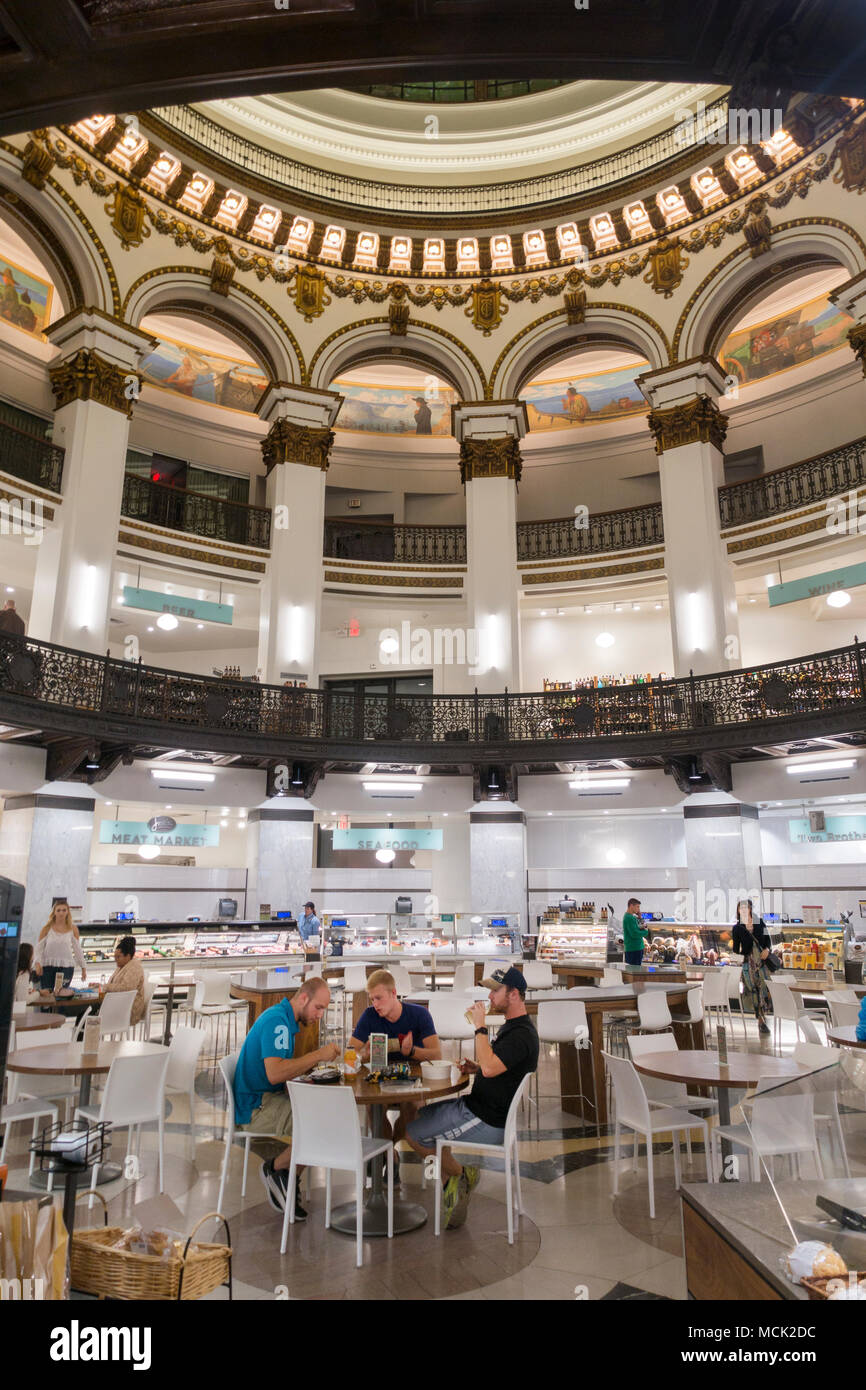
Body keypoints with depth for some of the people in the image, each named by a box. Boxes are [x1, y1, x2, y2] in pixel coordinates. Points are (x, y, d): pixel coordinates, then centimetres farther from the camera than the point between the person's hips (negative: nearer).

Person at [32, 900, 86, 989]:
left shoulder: (73, 929, 6)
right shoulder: (47, 929, 3)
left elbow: (77, 949, 12)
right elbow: (38, 948, 2)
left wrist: (83, 967, 12)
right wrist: (37, 963, -16)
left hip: (66, 966, 0)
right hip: (48, 965, 0)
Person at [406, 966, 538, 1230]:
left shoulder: (522, 1034, -22)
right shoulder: (512, 1026, 11)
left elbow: (490, 1067, -36)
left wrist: (480, 1027, -27)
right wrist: (476, 1068, 5)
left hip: (487, 1122, -11)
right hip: (479, 1107, 11)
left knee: (412, 1132, -5)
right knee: (420, 1115, 18)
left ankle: (461, 1175, 13)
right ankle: (453, 1188, 19)